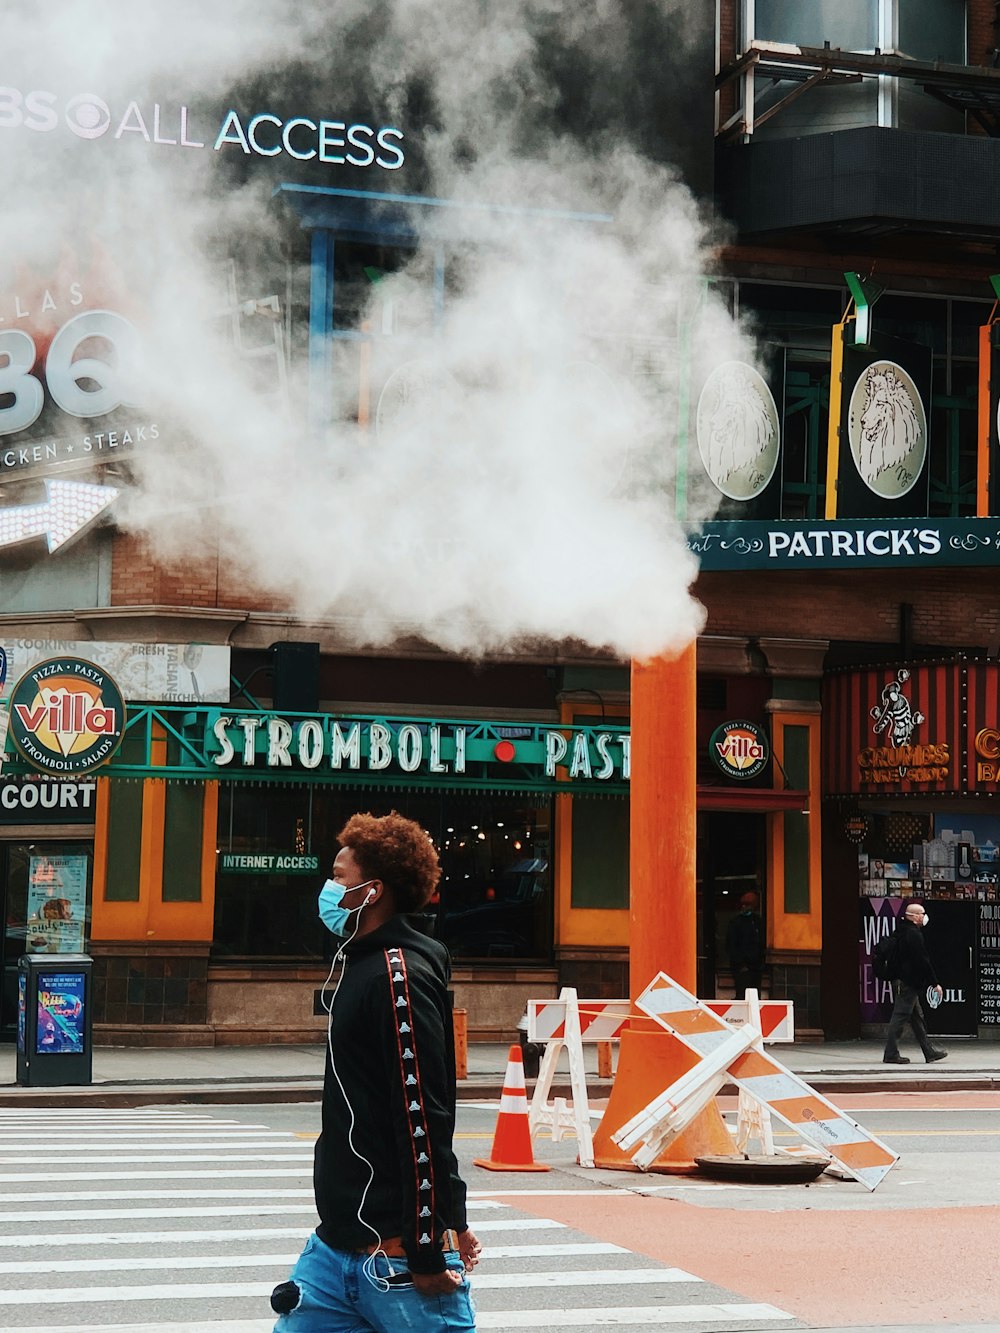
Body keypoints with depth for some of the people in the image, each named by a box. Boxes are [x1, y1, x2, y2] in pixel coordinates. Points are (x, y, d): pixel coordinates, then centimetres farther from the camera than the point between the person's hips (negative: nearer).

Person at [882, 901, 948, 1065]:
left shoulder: (901, 931, 15)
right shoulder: (914, 934, -16)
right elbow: (923, 961, -18)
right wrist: (935, 983, -12)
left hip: (900, 979, 10)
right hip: (909, 982, -10)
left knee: (917, 1016, 14)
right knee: (900, 1015, -7)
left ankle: (929, 1052, 20)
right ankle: (891, 1054, -6)